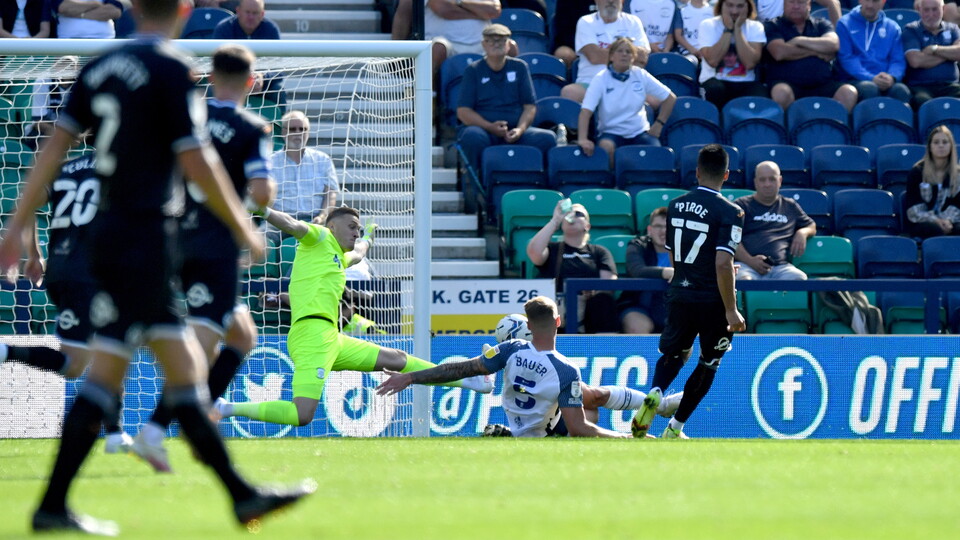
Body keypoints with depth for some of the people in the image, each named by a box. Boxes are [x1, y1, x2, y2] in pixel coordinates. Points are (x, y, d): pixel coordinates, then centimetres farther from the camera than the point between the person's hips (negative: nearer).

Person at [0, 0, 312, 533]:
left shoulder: (99, 68, 10)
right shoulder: (169, 70, -11)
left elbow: (54, 146, 7)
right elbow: (195, 161, -13)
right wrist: (243, 229, -1)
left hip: (109, 230, 8)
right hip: (143, 237, -8)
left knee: (184, 365, 10)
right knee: (106, 372, -6)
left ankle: (240, 493, 12)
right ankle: (52, 505, -6)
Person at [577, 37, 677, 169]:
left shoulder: (641, 76, 3)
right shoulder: (601, 79, -5)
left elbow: (670, 98, 12)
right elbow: (586, 111, -15)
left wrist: (659, 123, 4)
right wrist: (582, 139, -29)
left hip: (640, 132, 2)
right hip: (611, 132, -2)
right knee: (606, 147, -37)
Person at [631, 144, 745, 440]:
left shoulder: (676, 206, 6)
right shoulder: (729, 212, -13)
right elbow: (723, 264, -21)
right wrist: (731, 310, -17)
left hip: (679, 294, 4)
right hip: (712, 301, -4)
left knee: (674, 353, 22)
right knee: (708, 363, 14)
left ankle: (655, 394, -10)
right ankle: (675, 429, 13)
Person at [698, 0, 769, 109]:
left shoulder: (755, 27, 3)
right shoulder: (708, 25, 0)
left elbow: (750, 63, -13)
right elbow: (713, 61, -16)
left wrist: (737, 29, -11)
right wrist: (728, 30, -11)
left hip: (746, 83, 1)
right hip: (716, 81, 0)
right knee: (715, 89, -36)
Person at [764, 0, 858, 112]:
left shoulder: (821, 24, 18)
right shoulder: (772, 26, 11)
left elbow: (833, 44, -2)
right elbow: (779, 52, -8)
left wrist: (799, 41, -3)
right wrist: (817, 53, 0)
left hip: (822, 84, 2)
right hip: (788, 83, -2)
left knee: (849, 92, -26)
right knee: (781, 93, -38)